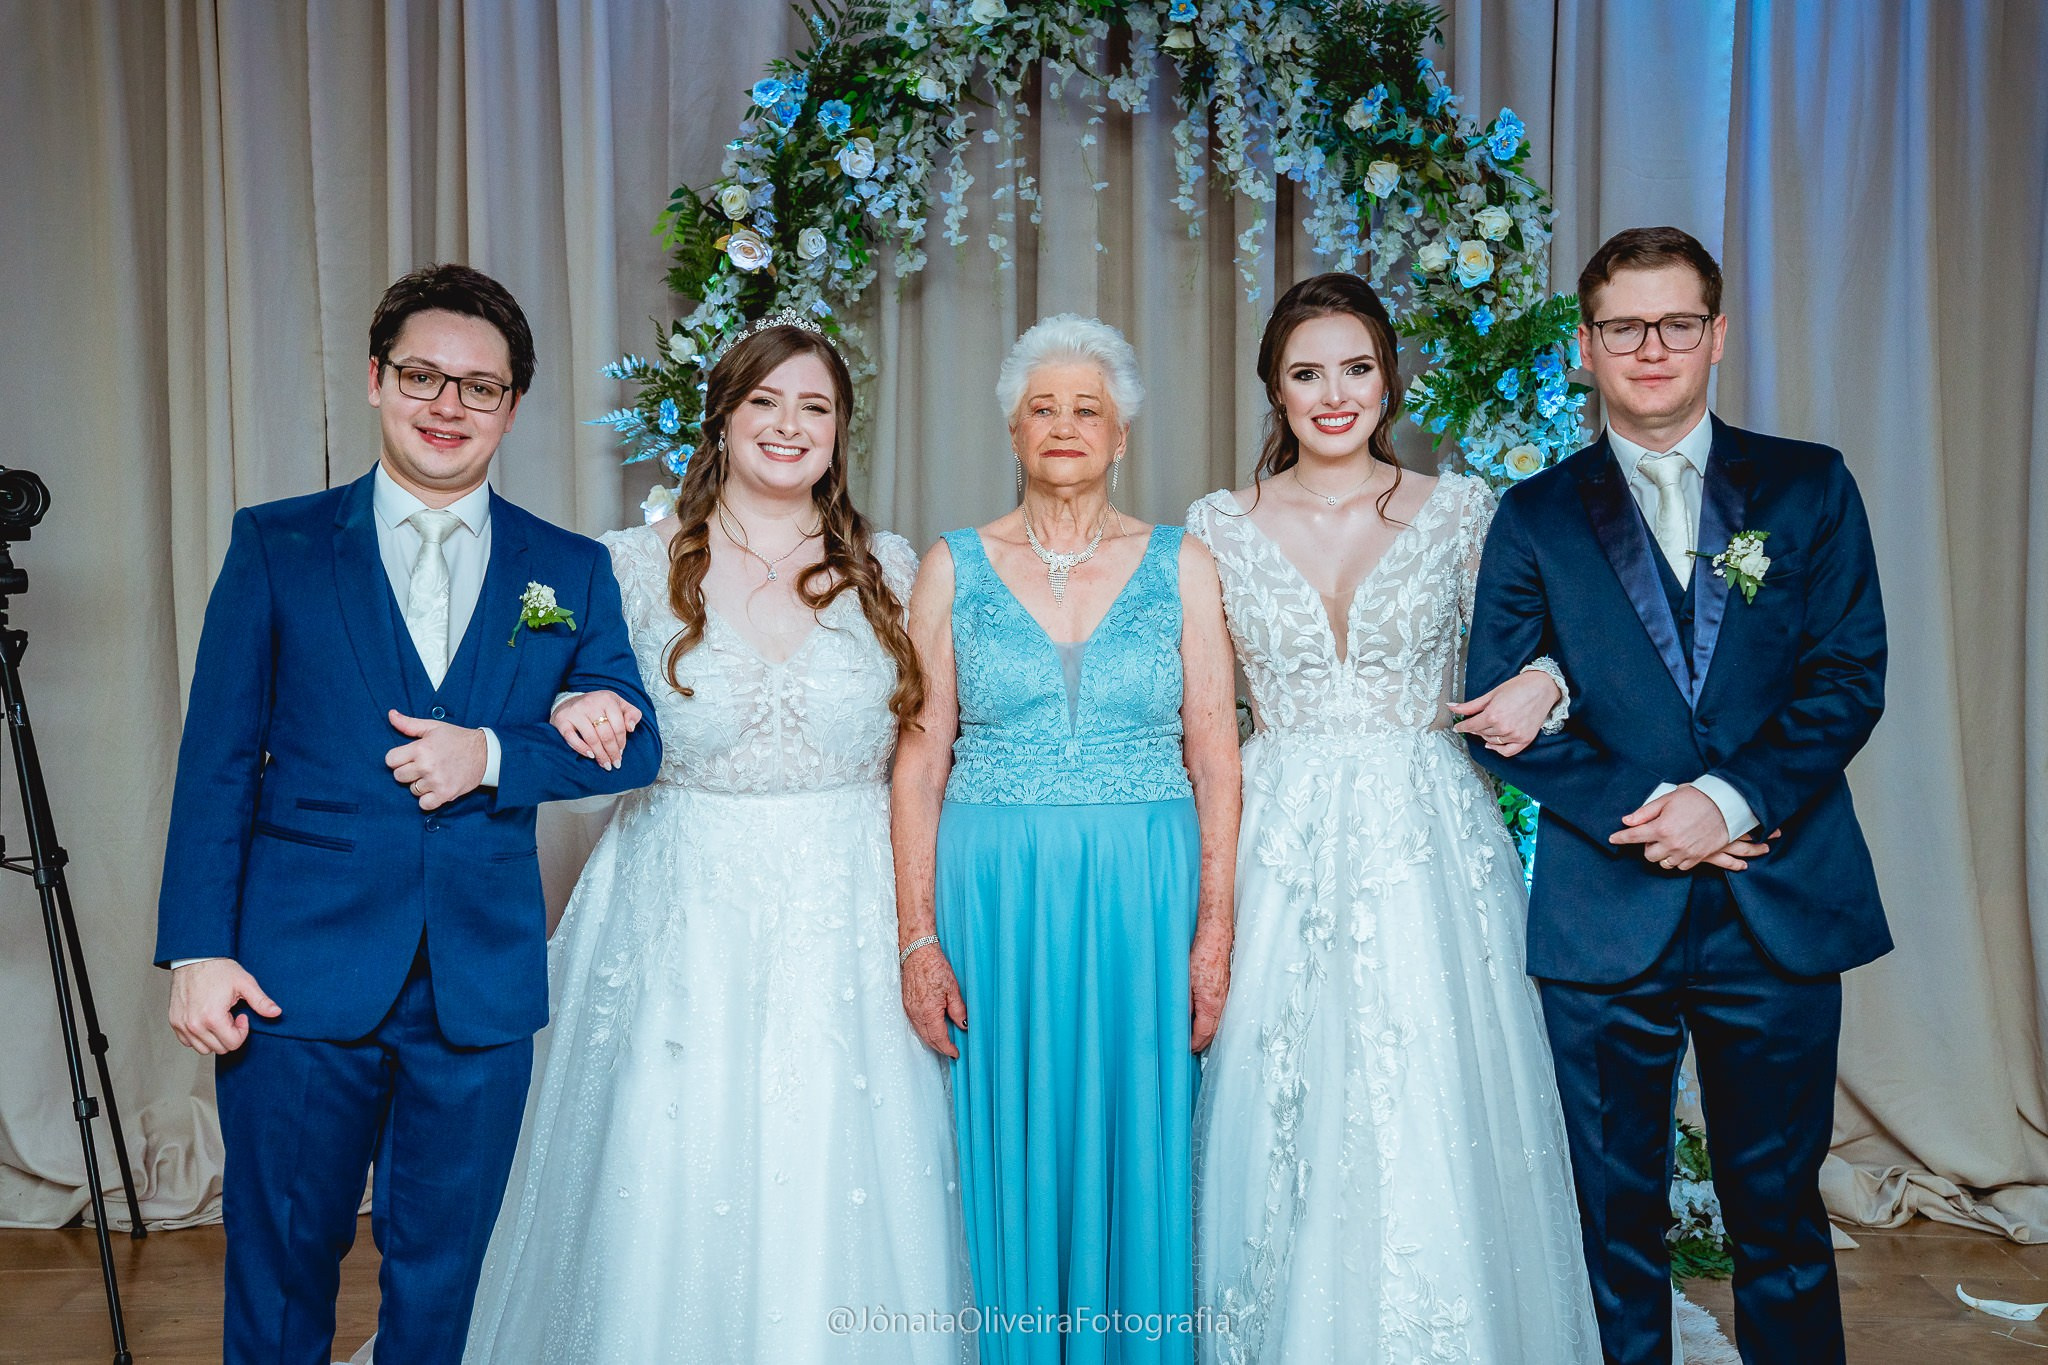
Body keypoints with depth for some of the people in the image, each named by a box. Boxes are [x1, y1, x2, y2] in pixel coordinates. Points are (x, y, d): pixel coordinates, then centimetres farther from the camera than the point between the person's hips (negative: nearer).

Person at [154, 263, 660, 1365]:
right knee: (279, 1273, 12)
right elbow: (217, 759, 0)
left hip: (483, 984, 1)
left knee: (440, 1274, 14)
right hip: (299, 976, -1)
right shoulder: (276, 545, 2)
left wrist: (494, 756, -13)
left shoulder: (570, 571, 5)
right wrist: (197, 948, -6)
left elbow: (633, 746, 3)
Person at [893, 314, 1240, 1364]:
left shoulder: (1181, 566, 4)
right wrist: (917, 938, -5)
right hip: (992, 895, 0)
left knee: (1137, 1150, 8)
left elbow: (1215, 759, 2)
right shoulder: (954, 568, 4)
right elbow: (918, 762, 1)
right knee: (1011, 1150, 7)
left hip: (1143, 897, 0)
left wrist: (1215, 931, -4)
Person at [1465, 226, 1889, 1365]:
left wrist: (1732, 797, -14)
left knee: (1781, 1209, 11)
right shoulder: (1537, 517, 5)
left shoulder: (1810, 488, 7)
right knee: (1617, 1217, 10)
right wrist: (1637, 811, -12)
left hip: (1780, 910, 0)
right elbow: (1500, 711, 0)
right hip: (1606, 917, 0)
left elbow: (1850, 678, -1)